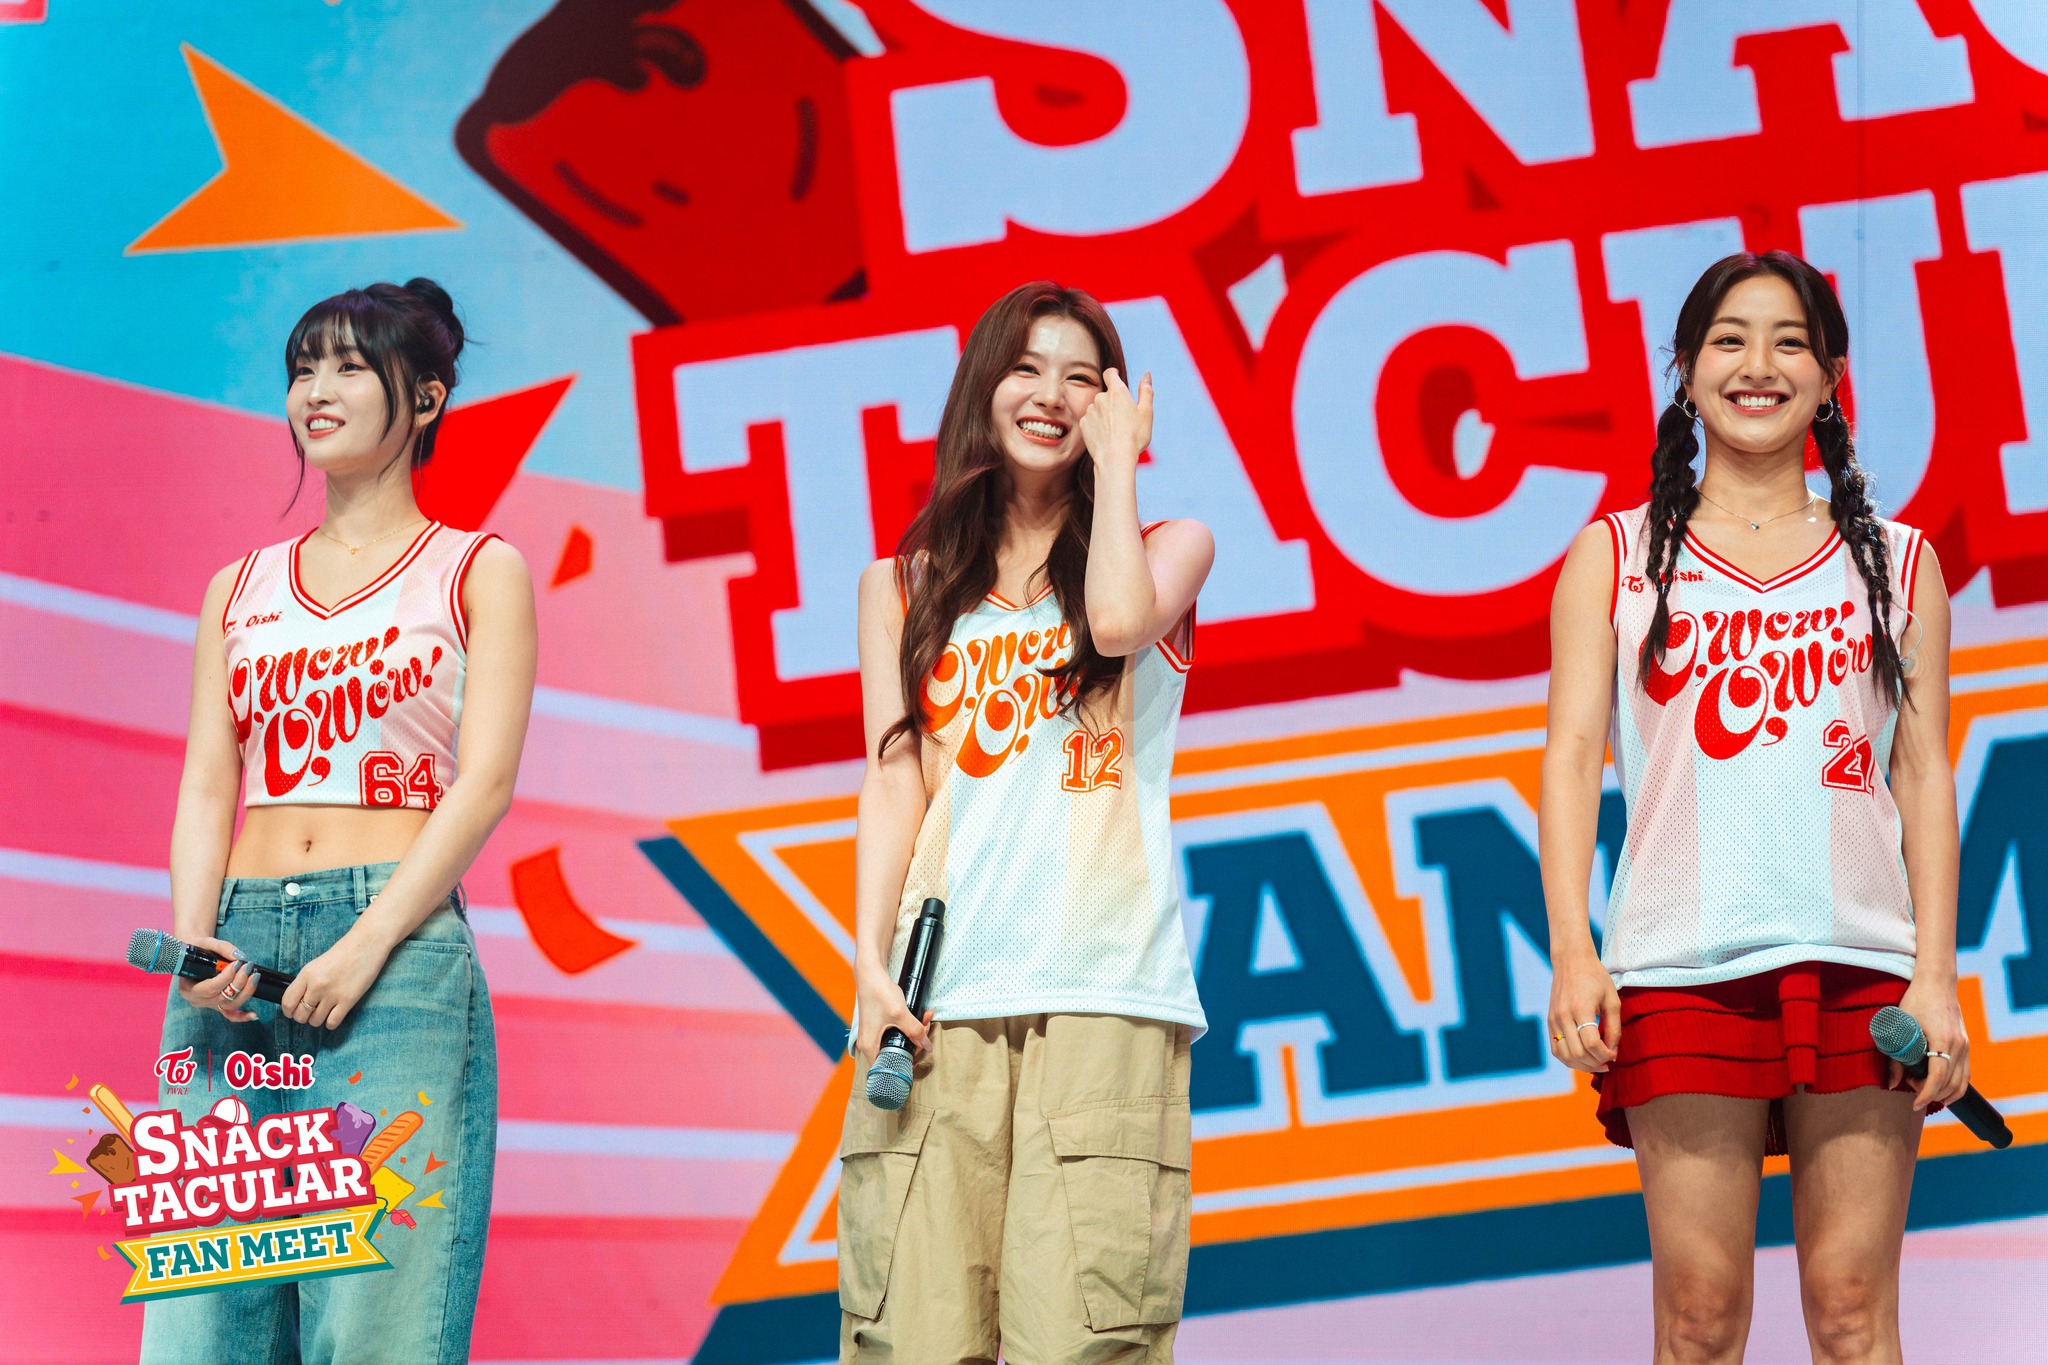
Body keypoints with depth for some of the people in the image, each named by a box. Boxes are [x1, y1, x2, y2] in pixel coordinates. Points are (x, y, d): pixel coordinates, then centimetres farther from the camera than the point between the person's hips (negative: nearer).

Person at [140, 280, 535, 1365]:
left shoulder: (478, 571, 9)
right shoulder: (239, 590, 21)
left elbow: (485, 781, -2)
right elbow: (207, 787, 12)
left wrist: (365, 946, -14)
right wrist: (193, 946, -7)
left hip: (397, 945, -4)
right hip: (236, 949, 4)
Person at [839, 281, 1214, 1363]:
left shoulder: (1168, 546, 16)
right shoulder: (903, 584, 20)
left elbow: (1120, 620, -8)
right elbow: (893, 779, 10)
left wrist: (1114, 459, 6)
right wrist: (869, 965, -3)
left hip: (1104, 989, -1)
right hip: (940, 991, 2)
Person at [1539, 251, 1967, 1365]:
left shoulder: (1897, 563, 15)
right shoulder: (1615, 556, 12)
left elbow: (1924, 778, 10)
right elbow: (1572, 757, 5)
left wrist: (1935, 977, 0)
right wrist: (1572, 951, -8)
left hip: (1860, 963, 1)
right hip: (1683, 972, -1)